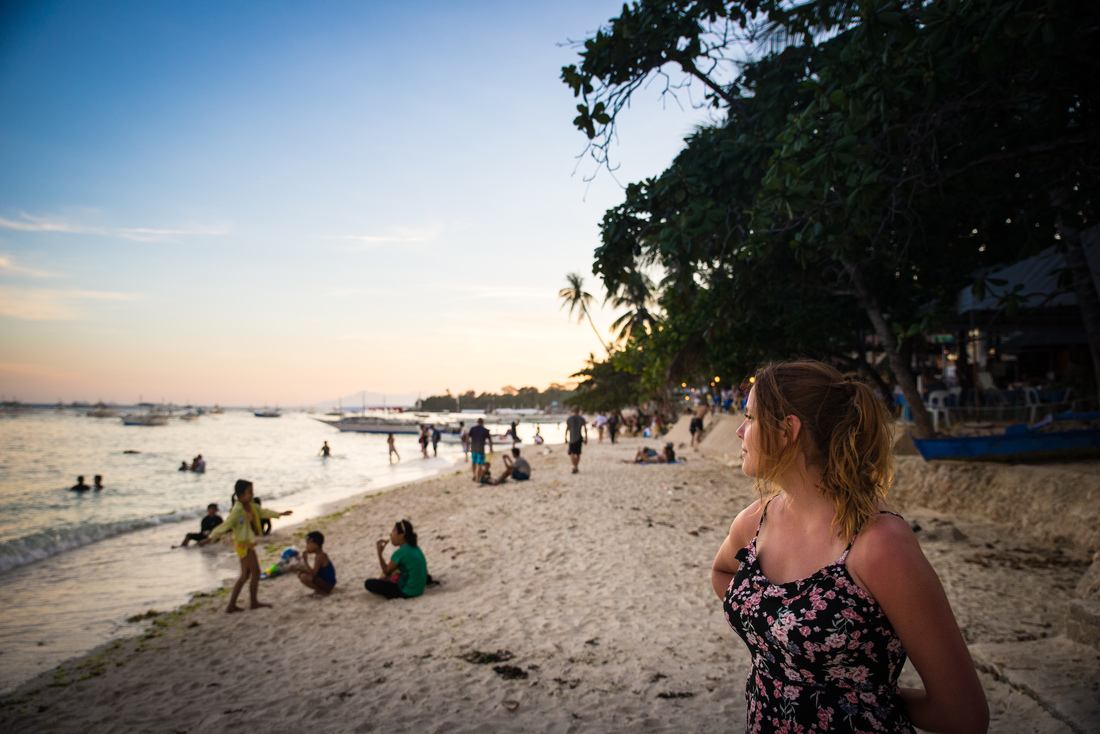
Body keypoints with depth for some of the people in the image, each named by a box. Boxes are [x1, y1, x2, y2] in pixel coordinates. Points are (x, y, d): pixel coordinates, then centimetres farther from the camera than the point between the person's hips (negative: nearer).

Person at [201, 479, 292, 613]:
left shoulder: (252, 506, 6)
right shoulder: (237, 510, -20)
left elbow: (263, 512, 22)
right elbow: (225, 525, -24)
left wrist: (279, 514, 28)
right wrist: (210, 538, -29)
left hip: (249, 543, 9)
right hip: (243, 544, -9)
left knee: (245, 575, 14)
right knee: (255, 572, -3)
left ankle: (232, 605, 17)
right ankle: (253, 602, 10)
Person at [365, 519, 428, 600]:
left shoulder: (400, 552, -22)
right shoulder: (414, 548, 3)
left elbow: (386, 571, -9)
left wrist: (379, 553, -9)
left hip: (408, 592, -10)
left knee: (369, 583, -9)